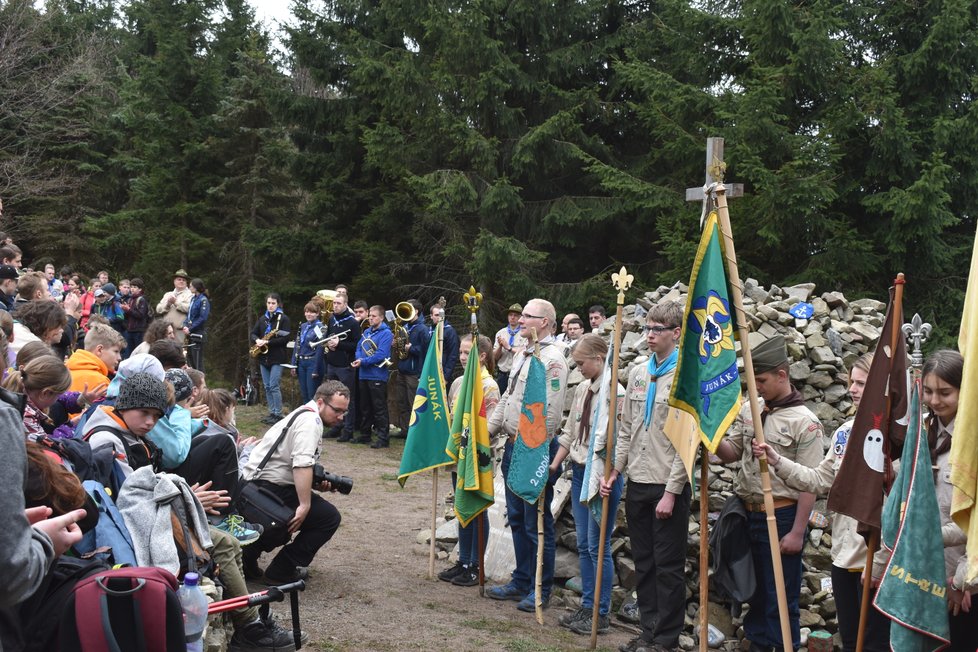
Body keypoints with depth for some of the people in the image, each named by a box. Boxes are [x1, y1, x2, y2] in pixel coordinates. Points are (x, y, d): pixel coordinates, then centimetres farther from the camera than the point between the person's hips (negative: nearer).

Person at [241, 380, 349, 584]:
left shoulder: (302, 415, 21)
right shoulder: (311, 420, -12)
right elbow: (302, 464, -26)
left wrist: (318, 484, 6)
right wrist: (305, 505, -27)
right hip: (270, 489, -10)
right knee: (329, 517, -3)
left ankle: (248, 555, 20)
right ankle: (281, 572, -2)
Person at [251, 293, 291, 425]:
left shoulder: (283, 319, -6)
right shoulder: (262, 319, 13)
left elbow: (286, 338, -14)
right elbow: (253, 333, 15)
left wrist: (268, 342, -19)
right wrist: (257, 340, -9)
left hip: (277, 357, -6)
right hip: (264, 357, 6)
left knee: (274, 386, -9)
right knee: (267, 387, 8)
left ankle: (278, 415, -2)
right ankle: (272, 413, 15)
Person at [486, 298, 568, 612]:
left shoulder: (552, 359, -16)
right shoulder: (523, 355, 14)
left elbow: (551, 412, -21)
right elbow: (507, 399, 21)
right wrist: (486, 431, 15)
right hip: (514, 446, 9)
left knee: (537, 522, 1)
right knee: (517, 518, 16)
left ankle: (541, 589, 12)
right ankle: (521, 581, 28)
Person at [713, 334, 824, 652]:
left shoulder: (804, 421, -12)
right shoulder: (748, 410, 6)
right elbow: (731, 453, 11)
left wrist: (797, 532, -15)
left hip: (781, 517, -6)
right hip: (747, 514, 6)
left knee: (780, 598, 3)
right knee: (754, 589, 18)